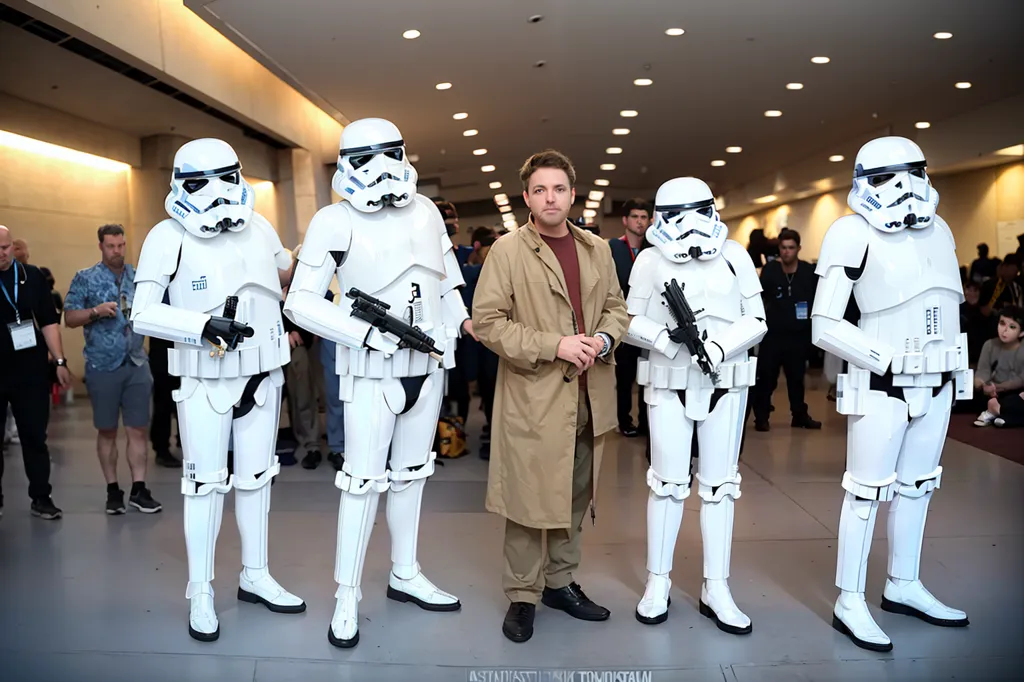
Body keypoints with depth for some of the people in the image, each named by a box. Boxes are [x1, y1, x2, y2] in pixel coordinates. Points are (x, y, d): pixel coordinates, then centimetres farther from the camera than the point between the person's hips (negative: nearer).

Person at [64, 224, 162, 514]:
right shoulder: (85, 278, 1)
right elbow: (69, 318, -1)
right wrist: (96, 311, -17)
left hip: (137, 364, 2)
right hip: (103, 366, -2)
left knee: (139, 429, 2)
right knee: (107, 431, 7)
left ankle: (138, 490, 9)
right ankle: (113, 490, 17)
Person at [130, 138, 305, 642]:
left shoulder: (259, 227, 4)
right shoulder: (168, 237, -9)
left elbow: (287, 271, 27)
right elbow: (143, 315, -15)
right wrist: (206, 326, -25)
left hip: (263, 373, 4)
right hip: (205, 380, -4)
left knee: (256, 477, 12)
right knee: (205, 482, 1)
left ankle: (255, 577, 27)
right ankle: (201, 593, 16)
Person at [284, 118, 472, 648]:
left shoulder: (424, 210, 5)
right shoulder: (335, 221, -10)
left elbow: (446, 277, 18)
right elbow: (300, 302, -13)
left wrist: (462, 320, 5)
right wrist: (370, 329, -21)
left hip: (428, 366, 5)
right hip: (373, 371, -5)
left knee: (411, 475, 15)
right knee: (364, 481, -1)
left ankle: (405, 575, 31)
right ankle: (347, 595, 15)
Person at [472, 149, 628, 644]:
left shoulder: (597, 249, 9)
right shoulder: (507, 250, -6)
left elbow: (616, 306, 17)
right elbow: (486, 321, -11)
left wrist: (604, 338, -6)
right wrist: (554, 346, -18)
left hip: (588, 396, 5)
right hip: (532, 397, -5)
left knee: (575, 496, 15)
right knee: (529, 498, 3)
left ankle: (561, 582, 32)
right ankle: (522, 595, 19)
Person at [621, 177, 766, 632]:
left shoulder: (734, 256, 1)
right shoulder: (651, 261, -1)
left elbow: (756, 322, 0)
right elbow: (629, 322, -1)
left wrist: (718, 347, -17)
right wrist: (667, 337, -18)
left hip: (726, 384, 2)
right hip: (670, 385, -1)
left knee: (719, 486, 7)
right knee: (668, 483, 4)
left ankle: (716, 589, 18)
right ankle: (658, 582, 19)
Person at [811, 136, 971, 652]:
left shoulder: (938, 230, 9)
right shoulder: (855, 234, -13)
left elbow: (949, 303, 18)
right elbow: (825, 327, -16)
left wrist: (955, 365, 10)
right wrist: (886, 360, -19)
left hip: (937, 382, 7)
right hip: (882, 384, -7)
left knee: (916, 485, 15)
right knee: (868, 490, -1)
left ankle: (903, 587, 30)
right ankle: (850, 603, 10)